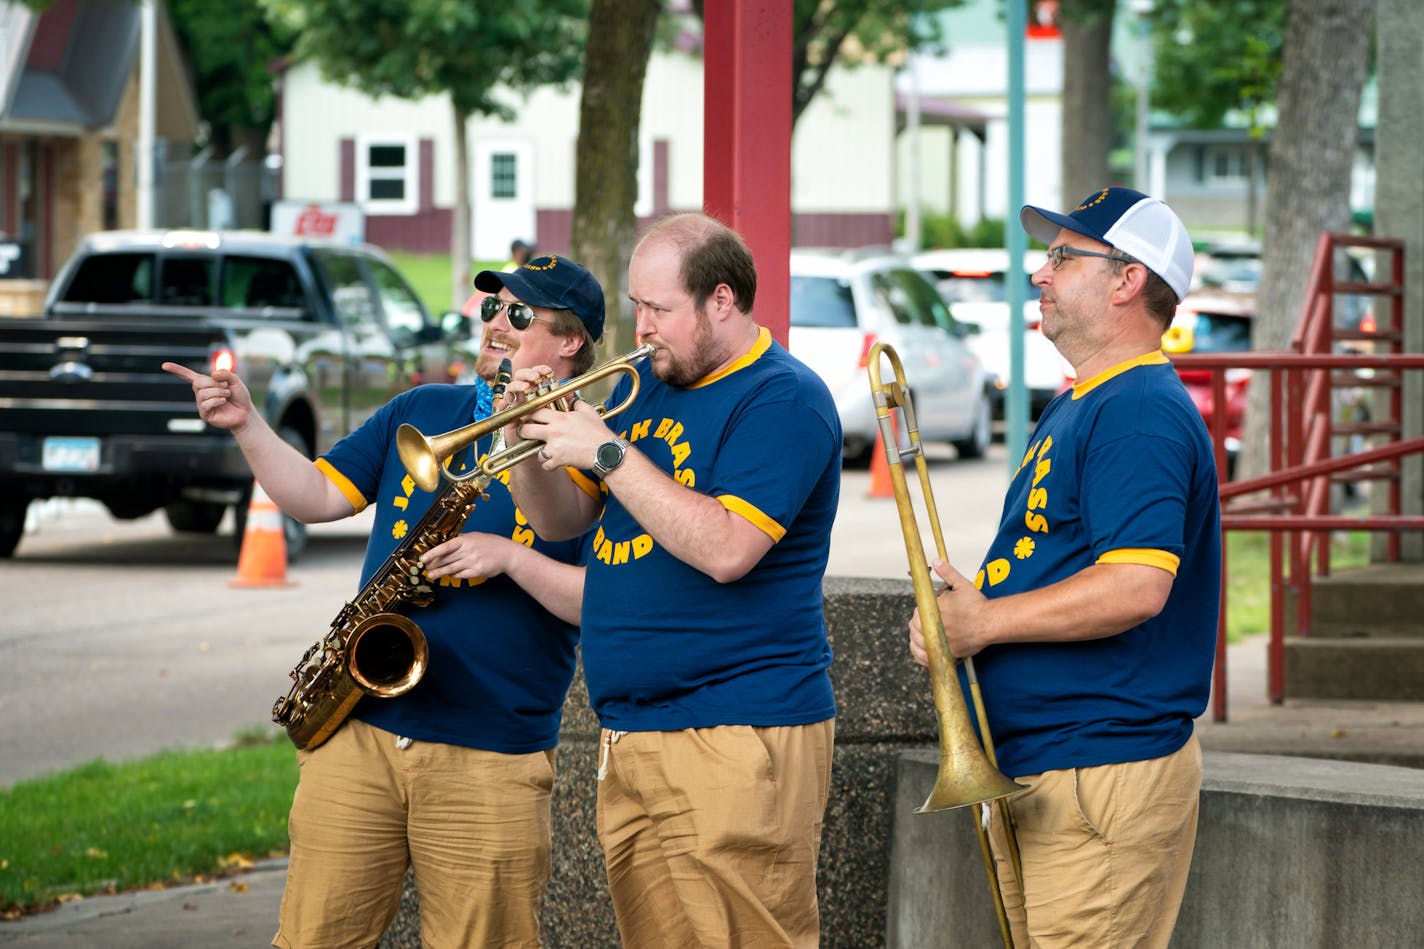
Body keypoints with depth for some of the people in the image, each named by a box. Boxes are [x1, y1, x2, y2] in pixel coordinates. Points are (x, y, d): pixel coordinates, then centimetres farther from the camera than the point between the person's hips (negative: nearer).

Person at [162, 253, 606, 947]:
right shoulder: (420, 413, 15)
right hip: (359, 733, 4)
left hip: (492, 760, -4)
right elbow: (317, 496, 14)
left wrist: (511, 557, -19)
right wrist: (246, 425, 2)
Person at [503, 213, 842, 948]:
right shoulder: (645, 387, 17)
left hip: (733, 740, -8)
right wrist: (532, 443, -1)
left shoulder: (783, 399, -9)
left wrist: (608, 452, -19)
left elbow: (725, 550, -22)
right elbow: (561, 521, 19)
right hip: (627, 741, 8)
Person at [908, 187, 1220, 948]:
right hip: (1031, 773, 11)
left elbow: (1137, 586, -26)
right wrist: (962, 608, 7)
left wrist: (985, 621, -18)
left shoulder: (1142, 412, -15)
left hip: (1104, 773, -11)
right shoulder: (1076, 407, 20)